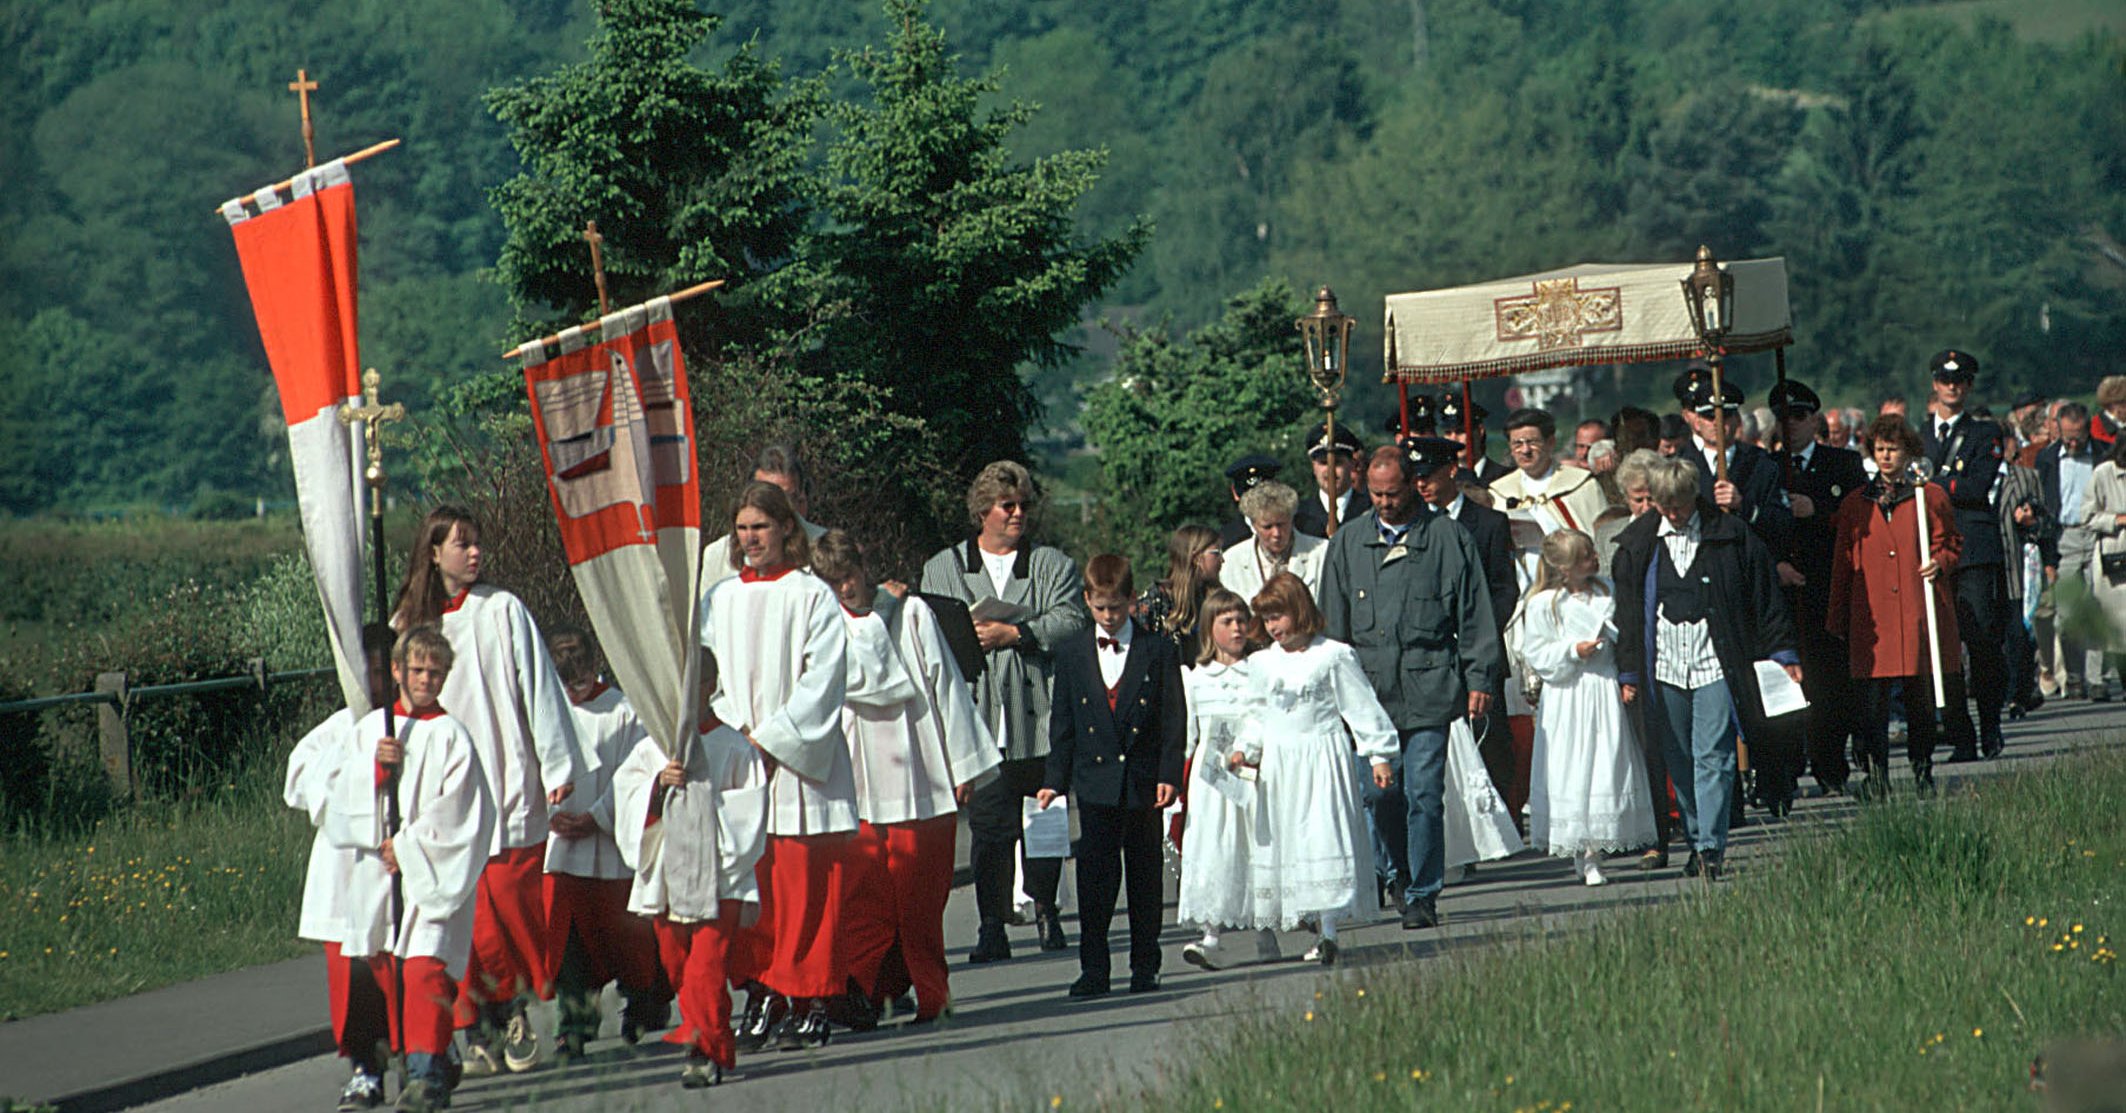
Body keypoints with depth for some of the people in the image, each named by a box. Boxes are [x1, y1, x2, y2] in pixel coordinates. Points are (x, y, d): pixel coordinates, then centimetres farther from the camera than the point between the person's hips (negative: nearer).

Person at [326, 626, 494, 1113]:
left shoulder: (450, 736, -1)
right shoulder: (371, 728, 12)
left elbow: (454, 816, -6)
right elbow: (346, 801, 7)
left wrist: (407, 848, -9)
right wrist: (376, 766, -9)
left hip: (433, 873, -5)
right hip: (379, 872, 5)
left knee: (425, 968, -18)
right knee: (387, 972, 7)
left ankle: (427, 1072, -23)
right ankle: (412, 1056, 22)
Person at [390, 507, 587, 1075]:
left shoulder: (502, 611, 2)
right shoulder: (408, 622, 9)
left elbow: (538, 688, 1)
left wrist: (557, 768, -4)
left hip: (507, 787, -2)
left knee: (512, 897, -6)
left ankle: (514, 1009, 13)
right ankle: (476, 1031, 2)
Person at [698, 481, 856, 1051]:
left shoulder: (812, 596, 2)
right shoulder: (717, 598, 14)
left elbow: (823, 678, -6)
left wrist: (771, 737, -12)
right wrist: (733, 731, -6)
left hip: (799, 763, -4)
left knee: (807, 891, -5)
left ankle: (811, 1004, -2)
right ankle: (762, 998, 5)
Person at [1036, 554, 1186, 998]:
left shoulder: (1158, 650, 3)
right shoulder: (1071, 653, 7)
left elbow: (1173, 719, 1)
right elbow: (1062, 722, 9)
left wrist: (1168, 774, -8)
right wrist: (1055, 779, 4)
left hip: (1143, 783, -1)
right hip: (1095, 783, 1)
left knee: (1145, 874, 6)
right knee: (1094, 875, -4)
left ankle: (1145, 966, 14)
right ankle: (1093, 969, -1)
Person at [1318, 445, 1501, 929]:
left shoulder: (1447, 538, 3)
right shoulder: (1348, 543, 12)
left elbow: (1475, 616, 5)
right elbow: (1334, 622, 16)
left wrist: (1479, 679, 0)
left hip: (1428, 688, -3)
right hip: (1370, 688, 3)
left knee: (1424, 793, -6)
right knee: (1379, 795, 3)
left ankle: (1423, 895, 0)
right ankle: (1407, 873, 21)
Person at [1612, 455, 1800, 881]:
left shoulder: (1731, 536, -1)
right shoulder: (1638, 544, 6)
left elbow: (1764, 597, 3)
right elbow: (1628, 610, 10)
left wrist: (1783, 654, 2)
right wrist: (1628, 671, 6)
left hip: (1715, 666, -3)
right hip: (1664, 669, 3)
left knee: (1713, 759, -9)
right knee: (1680, 764, 7)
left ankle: (1711, 848, -9)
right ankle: (1696, 843, 17)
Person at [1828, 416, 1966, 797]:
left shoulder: (1930, 497, 8)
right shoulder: (1855, 505, 11)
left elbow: (1951, 544, 14)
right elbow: (1843, 565, 13)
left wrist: (1940, 563, -9)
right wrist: (1837, 620, 10)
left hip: (1920, 612, 0)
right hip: (1871, 619, 0)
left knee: (1921, 700, 3)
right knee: (1873, 703, -7)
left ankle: (1923, 773, 14)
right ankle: (1874, 775, -4)